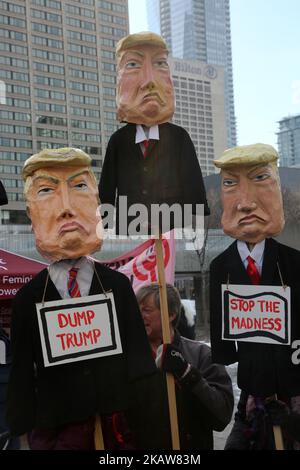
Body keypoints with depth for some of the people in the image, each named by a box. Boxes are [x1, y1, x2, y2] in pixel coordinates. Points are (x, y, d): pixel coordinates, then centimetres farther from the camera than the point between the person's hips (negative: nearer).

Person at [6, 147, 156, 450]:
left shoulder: (118, 285, 0)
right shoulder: (27, 297, -2)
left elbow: (140, 356, 0)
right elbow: (22, 372, 0)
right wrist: (24, 431, -4)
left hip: (119, 422, 1)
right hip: (54, 428, 0)